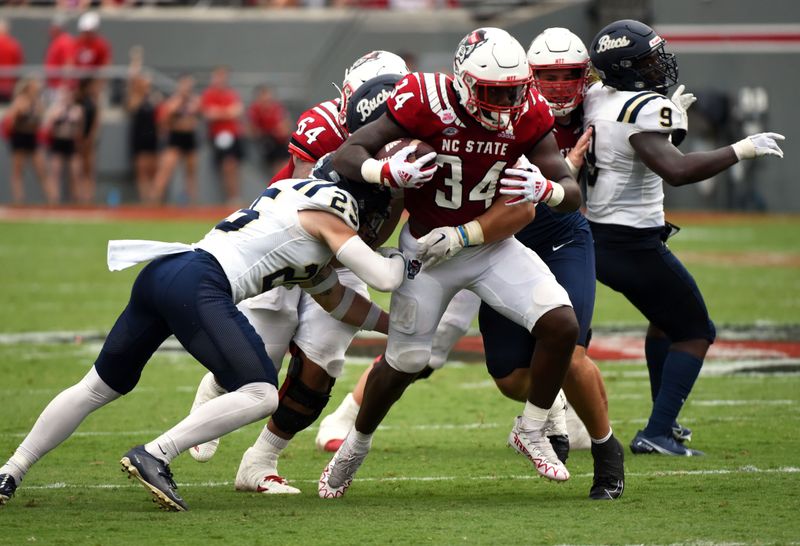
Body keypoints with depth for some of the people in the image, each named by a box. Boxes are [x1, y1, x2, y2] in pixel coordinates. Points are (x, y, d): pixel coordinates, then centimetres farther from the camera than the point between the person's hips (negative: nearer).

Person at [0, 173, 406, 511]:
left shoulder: (301, 193, 28)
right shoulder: (332, 212, 2)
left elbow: (334, 298, 35)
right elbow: (383, 278, -3)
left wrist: (397, 325, 40)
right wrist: (404, 258, 19)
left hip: (161, 271, 9)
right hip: (198, 286, -9)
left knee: (99, 387, 22)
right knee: (261, 395, -11)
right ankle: (154, 456, -21)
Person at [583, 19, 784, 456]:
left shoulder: (596, 97, 5)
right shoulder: (645, 109, -21)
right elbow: (676, 170, -34)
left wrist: (672, 116, 14)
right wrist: (741, 150, -27)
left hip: (597, 236, 9)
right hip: (633, 244, -9)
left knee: (666, 318, 29)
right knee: (695, 333, 3)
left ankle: (664, 419, 36)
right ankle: (656, 433, -6)